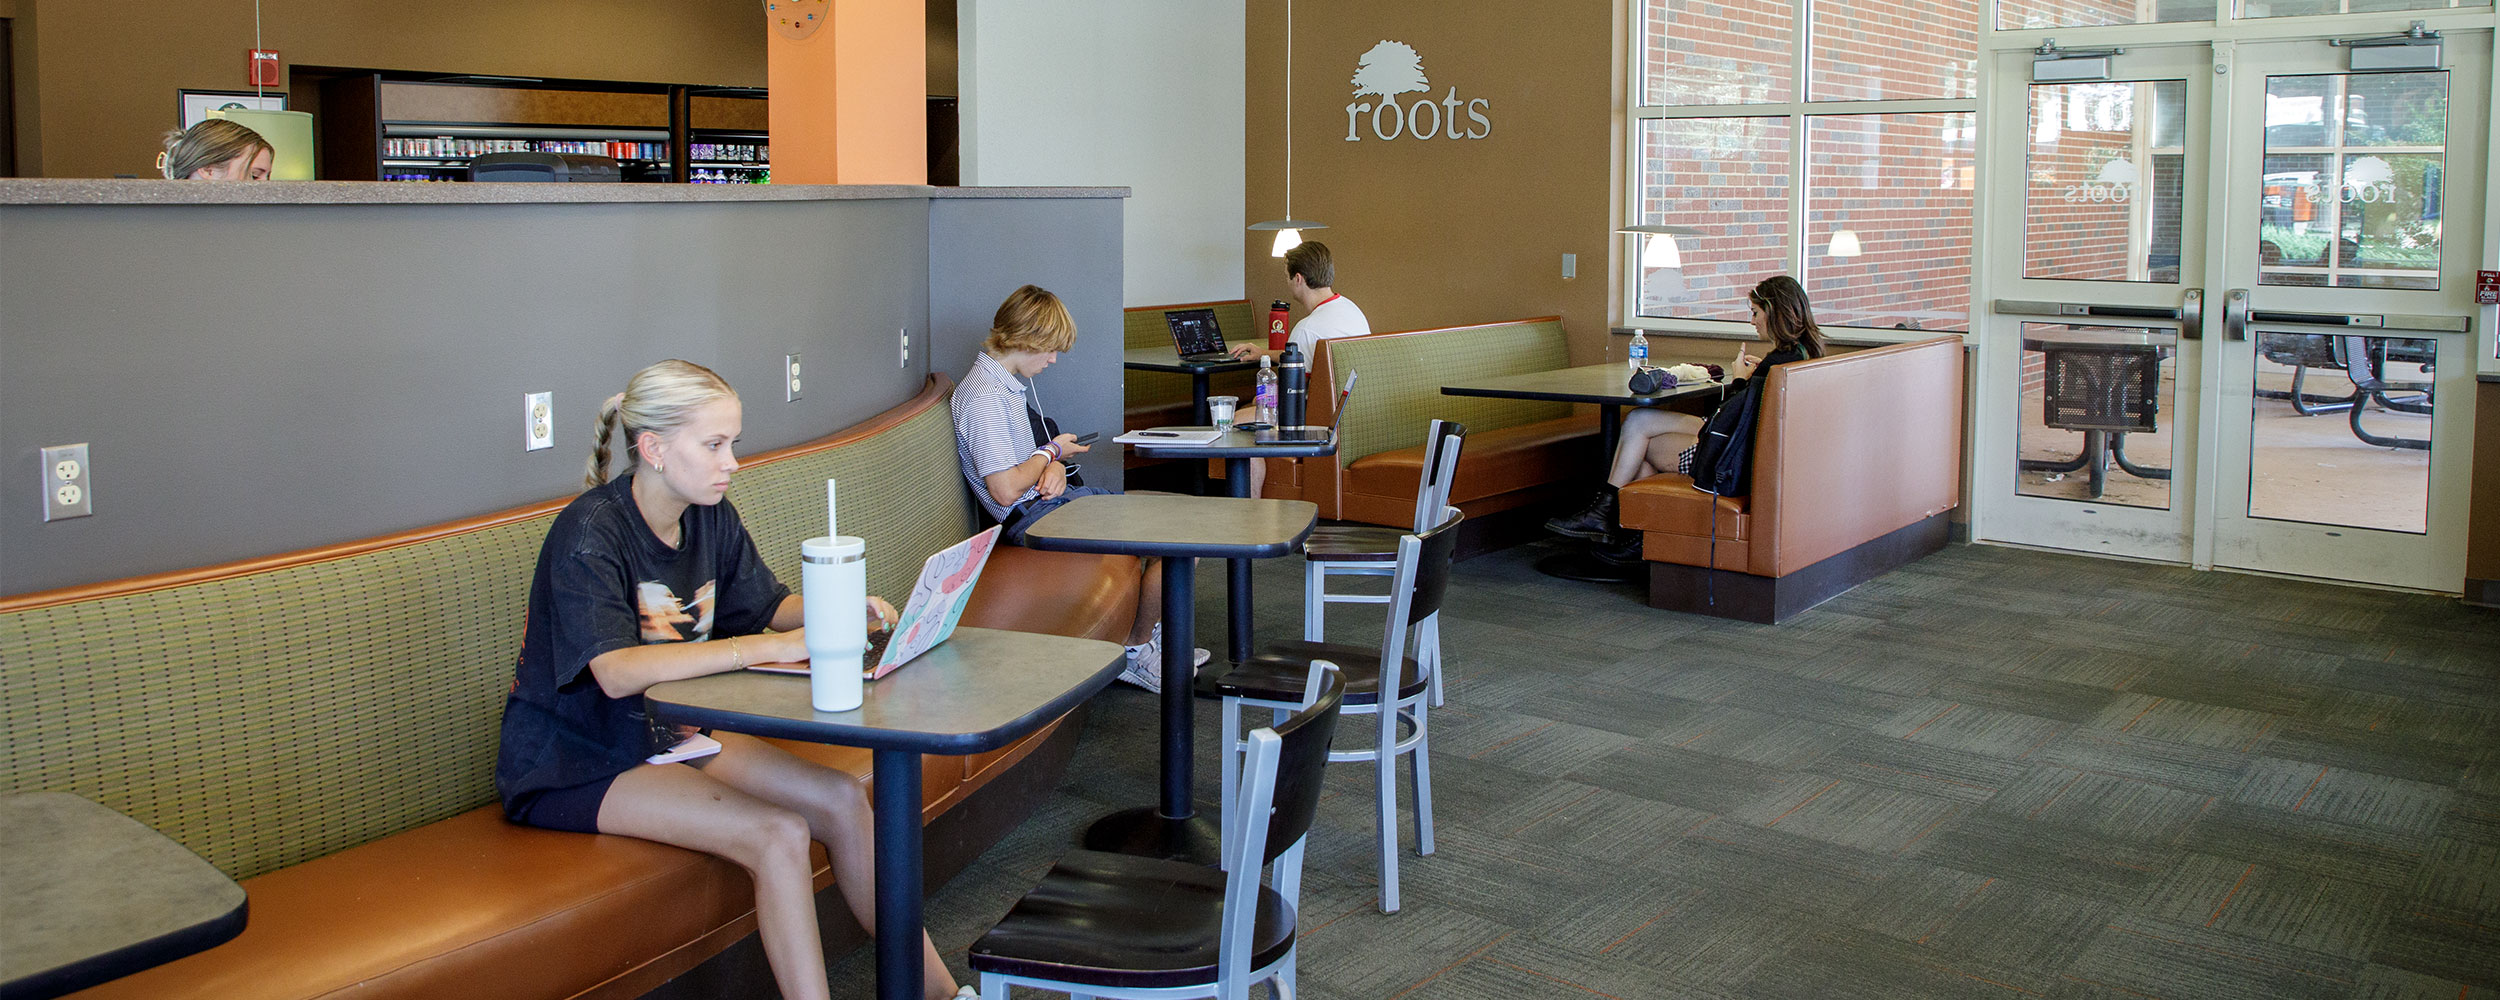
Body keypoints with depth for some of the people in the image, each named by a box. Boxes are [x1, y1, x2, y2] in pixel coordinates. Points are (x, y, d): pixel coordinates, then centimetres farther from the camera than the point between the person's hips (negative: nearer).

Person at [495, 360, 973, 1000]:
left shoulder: (712, 517, 2)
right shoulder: (589, 533, -22)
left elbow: (773, 605, 16)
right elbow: (617, 673, -34)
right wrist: (768, 647, -36)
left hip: (669, 732, 8)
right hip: (574, 766, -7)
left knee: (841, 799, -7)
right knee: (780, 836, -25)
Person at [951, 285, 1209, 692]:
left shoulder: (1013, 382, 13)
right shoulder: (984, 397, -19)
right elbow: (1006, 489, -24)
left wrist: (1056, 468, -5)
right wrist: (1053, 453, -7)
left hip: (1058, 496, 10)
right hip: (1036, 515, -10)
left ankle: (1147, 631, 18)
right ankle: (1137, 649, 3)